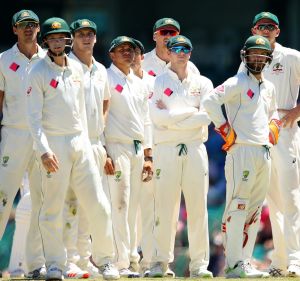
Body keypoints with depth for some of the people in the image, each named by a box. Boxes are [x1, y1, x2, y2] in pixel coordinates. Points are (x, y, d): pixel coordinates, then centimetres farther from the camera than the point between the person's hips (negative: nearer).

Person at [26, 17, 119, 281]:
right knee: (53, 207, -3)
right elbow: (34, 116, -10)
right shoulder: (39, 73, -6)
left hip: (80, 141, 5)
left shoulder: (77, 68, 12)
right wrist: (43, 150, -20)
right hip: (54, 143, -5)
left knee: (99, 204, 3)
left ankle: (104, 258, 16)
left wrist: (85, 139, 17)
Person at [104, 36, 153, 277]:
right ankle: (119, 263, -16)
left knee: (133, 207, 7)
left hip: (138, 149, 7)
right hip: (116, 147, -7)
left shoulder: (139, 84, 20)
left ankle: (132, 258, 10)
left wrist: (148, 156, 17)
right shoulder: (105, 79, -2)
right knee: (118, 205, -13)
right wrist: (103, 153, -16)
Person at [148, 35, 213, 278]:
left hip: (195, 148, 2)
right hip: (166, 149, -2)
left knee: (198, 206, -1)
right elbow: (157, 117, -8)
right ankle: (160, 262, -1)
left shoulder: (203, 83, 14)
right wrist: (192, 113, -8)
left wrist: (171, 116, -5)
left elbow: (207, 117, -2)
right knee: (165, 206, -5)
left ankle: (199, 263, 2)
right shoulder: (158, 83, 7)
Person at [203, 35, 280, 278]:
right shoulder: (237, 83, -6)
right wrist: (226, 131, -16)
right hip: (242, 151, -8)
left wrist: (274, 127, 15)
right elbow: (211, 101, -19)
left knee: (255, 210, 9)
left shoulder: (269, 87, 19)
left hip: (264, 153, 8)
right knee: (238, 207, -11)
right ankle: (235, 265, -15)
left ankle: (244, 262, 13)